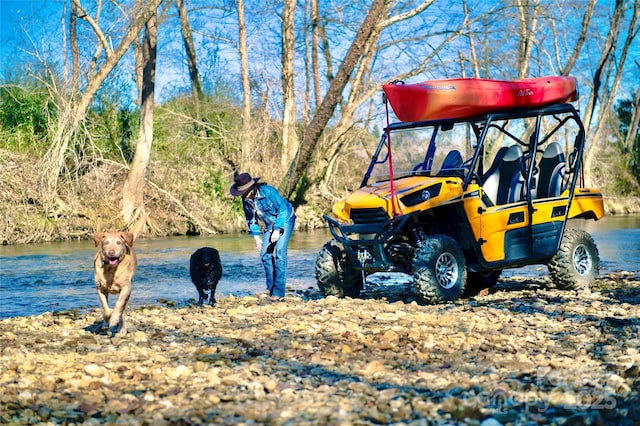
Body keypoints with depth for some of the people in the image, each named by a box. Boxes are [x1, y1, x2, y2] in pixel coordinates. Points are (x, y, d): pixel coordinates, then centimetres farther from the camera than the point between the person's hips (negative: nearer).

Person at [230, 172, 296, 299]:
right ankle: (270, 287, 12)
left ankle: (278, 291, -16)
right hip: (270, 224, 7)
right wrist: (257, 237, 3)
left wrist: (277, 230, -23)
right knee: (265, 253, -1)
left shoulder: (267, 191, -29)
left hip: (285, 220, -7)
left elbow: (283, 209, -24)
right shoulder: (246, 200, -8)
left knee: (279, 253, -17)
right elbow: (251, 219, 7)